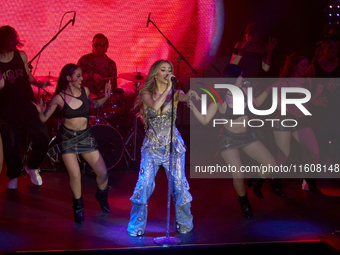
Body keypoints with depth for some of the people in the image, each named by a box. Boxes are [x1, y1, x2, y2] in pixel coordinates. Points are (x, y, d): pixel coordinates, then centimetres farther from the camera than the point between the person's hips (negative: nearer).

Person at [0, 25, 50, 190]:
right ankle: (13, 176, 31)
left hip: (28, 108, 3)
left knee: (42, 139, 0)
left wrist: (39, 84, -3)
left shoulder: (21, 56, 2)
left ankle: (32, 167, 27)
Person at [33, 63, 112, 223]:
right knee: (75, 176, -11)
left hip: (85, 136, 3)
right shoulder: (59, 98, -13)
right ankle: (78, 206, 18)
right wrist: (41, 111, -27)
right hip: (67, 137, -3)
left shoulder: (85, 91, -4)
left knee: (103, 173, -2)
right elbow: (44, 119, -6)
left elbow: (92, 105, 17)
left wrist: (105, 98, 2)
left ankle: (101, 196, 31)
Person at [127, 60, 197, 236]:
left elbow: (184, 98, -22)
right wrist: (167, 88, -21)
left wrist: (190, 94, -44)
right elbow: (155, 105, -22)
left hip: (173, 144, 1)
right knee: (144, 184, -5)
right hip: (152, 145, -1)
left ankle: (184, 224, 21)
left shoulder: (175, 93, 1)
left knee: (179, 184, 2)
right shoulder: (146, 93, 0)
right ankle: (137, 227, 10)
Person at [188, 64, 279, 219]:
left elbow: (256, 103, 16)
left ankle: (256, 183, 31)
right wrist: (193, 107, -33)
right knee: (238, 177, -14)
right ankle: (244, 202, 19)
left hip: (247, 135, 5)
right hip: (229, 139, -5)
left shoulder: (243, 91, -5)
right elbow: (205, 120, -20)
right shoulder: (219, 99, -19)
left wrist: (268, 90, 10)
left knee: (271, 164, -1)